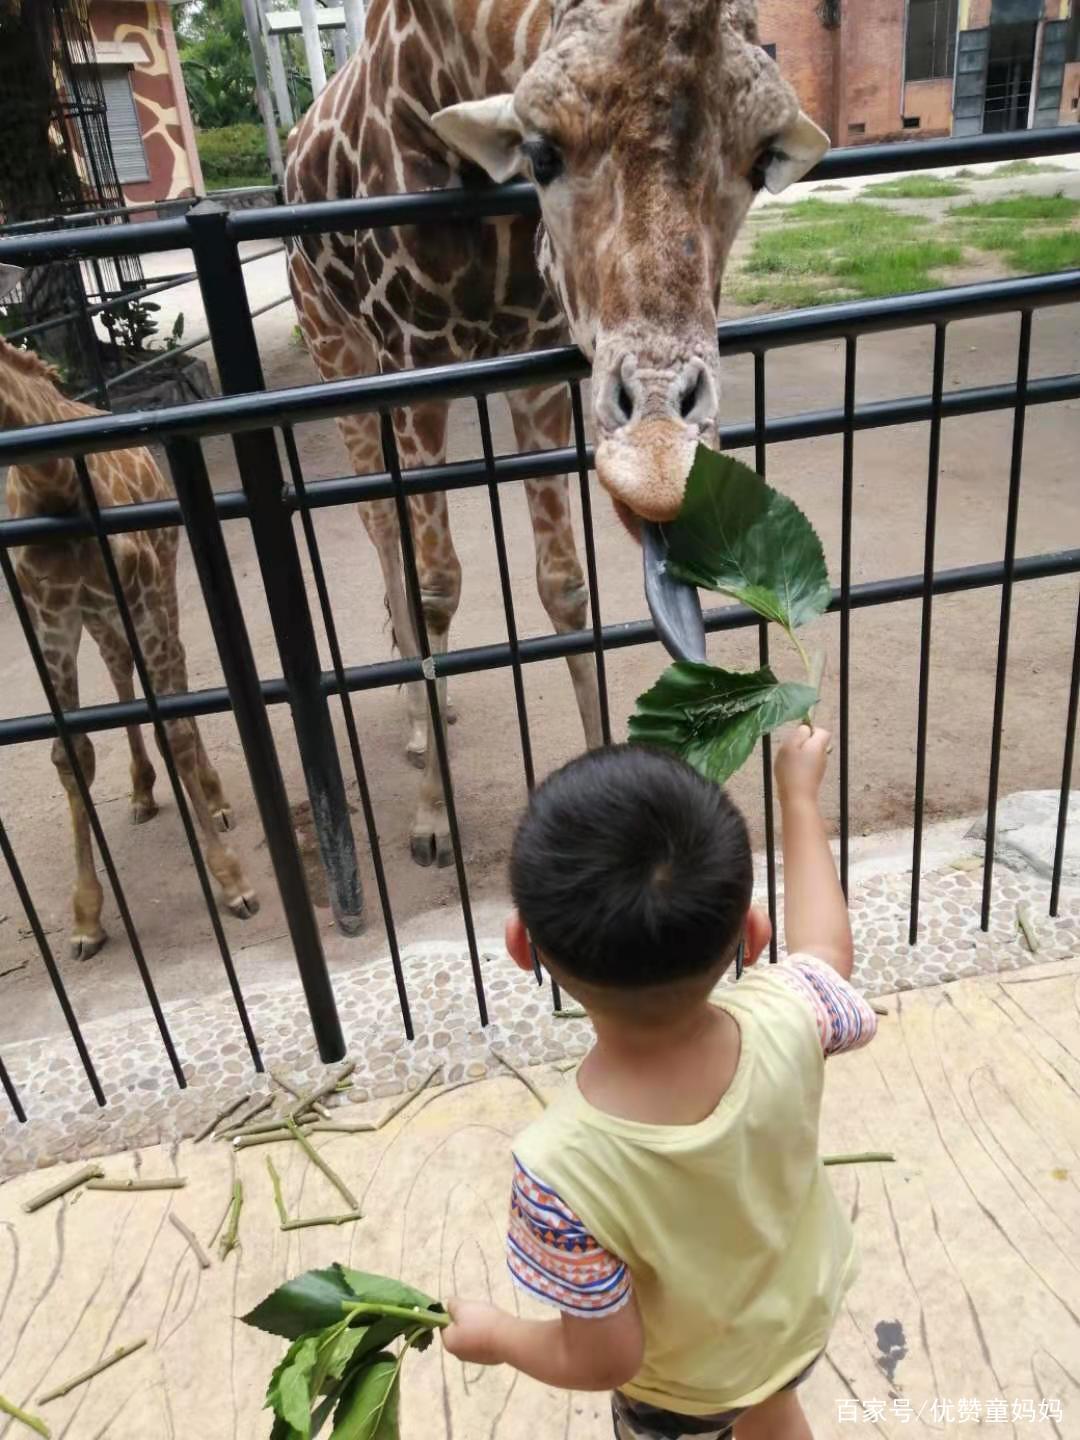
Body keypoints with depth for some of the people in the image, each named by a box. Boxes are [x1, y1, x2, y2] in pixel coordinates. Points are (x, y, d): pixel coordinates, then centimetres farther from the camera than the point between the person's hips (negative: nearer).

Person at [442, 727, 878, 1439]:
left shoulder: (564, 1168, -43)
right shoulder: (786, 1018, -36)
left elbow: (606, 1358, -27)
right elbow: (825, 947, -11)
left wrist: (494, 1334, -7)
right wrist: (799, 795, 0)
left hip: (685, 1382, -2)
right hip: (801, 1316, 3)